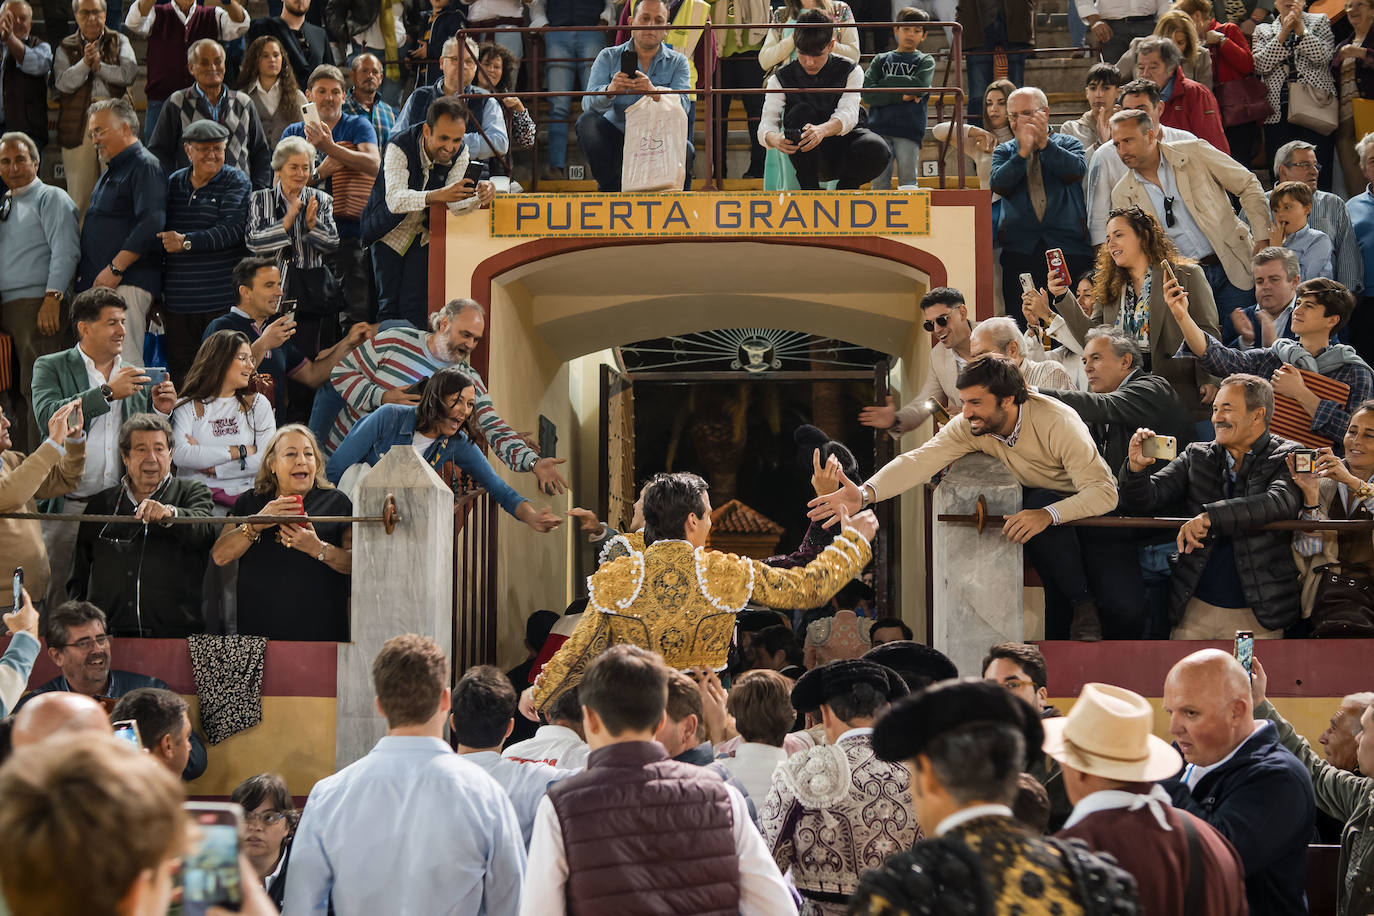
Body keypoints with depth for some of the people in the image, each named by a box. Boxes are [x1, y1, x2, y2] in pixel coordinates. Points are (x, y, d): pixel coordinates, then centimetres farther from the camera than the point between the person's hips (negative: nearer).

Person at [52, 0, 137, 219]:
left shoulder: (119, 42, 14)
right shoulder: (65, 47, 13)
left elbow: (129, 74, -1)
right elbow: (63, 83, -2)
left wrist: (99, 65, -7)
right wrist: (85, 63, -14)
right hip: (79, 124, 0)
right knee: (79, 188, -2)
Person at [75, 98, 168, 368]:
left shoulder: (144, 166, -7)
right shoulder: (111, 171, 25)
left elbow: (151, 225, -19)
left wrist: (115, 269, -21)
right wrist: (85, 271, 20)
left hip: (126, 284, -10)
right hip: (97, 283, 10)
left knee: (123, 361, -16)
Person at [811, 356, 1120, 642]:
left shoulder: (1057, 422, -29)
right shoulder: (970, 426, -15)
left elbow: (1104, 491, -34)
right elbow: (921, 459, -27)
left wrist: (1047, 514, -49)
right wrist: (865, 494, -43)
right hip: (1035, 499, 5)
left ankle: (1085, 608, -23)